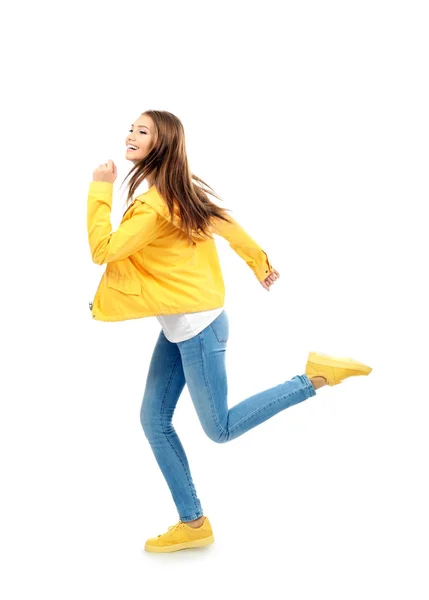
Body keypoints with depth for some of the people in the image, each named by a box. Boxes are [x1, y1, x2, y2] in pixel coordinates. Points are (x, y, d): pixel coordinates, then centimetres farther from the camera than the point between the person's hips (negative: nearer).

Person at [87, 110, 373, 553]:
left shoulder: (156, 203, -23)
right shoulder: (177, 189, 6)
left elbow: (102, 250, -25)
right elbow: (226, 224, 14)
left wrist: (100, 190, -16)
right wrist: (261, 264, 24)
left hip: (196, 325, -10)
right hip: (177, 327, 10)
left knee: (221, 429, 3)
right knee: (154, 421, 9)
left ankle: (315, 374, 6)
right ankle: (193, 524, 18)